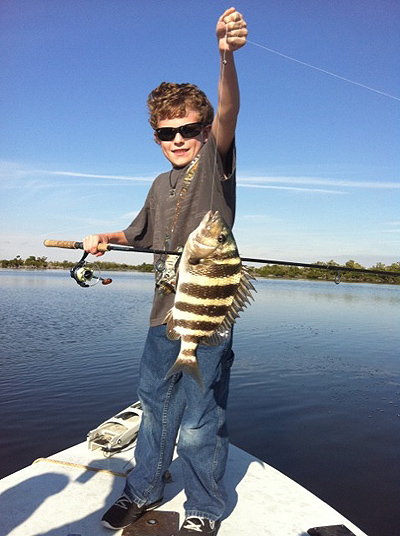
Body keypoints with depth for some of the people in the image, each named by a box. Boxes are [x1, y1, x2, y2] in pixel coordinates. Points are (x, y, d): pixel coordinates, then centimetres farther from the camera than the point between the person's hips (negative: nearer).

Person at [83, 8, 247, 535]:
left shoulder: (215, 162, -1)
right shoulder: (161, 185, 16)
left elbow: (228, 112, -21)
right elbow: (142, 234, 29)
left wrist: (227, 55, -37)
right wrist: (107, 238, 11)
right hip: (164, 314, 7)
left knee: (198, 423, 1)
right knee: (154, 407, 18)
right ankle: (144, 491, 40)